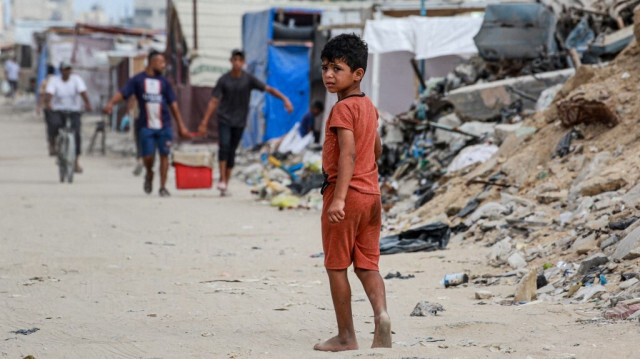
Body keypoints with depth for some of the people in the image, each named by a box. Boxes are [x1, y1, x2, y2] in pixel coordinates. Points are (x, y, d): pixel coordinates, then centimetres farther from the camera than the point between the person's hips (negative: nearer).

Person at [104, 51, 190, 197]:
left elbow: (173, 104, 13)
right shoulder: (138, 80, 2)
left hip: (164, 126, 2)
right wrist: (111, 103, -29)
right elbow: (122, 93, -8)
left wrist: (181, 125, 10)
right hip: (146, 126, -2)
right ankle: (149, 175, 26)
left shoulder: (164, 82, 10)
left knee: (164, 155, 1)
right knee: (148, 156, -7)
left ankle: (163, 187, 12)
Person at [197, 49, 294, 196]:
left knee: (231, 152, 4)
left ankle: (226, 185, 12)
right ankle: (222, 180, -15)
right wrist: (204, 123, -9)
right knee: (224, 146, -20)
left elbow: (268, 89, -7)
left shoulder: (249, 79, -5)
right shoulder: (224, 80, -6)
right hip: (224, 119, -1)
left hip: (239, 122, 1)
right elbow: (213, 102, -5)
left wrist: (285, 99, -21)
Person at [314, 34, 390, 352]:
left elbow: (348, 153, -25)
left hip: (346, 193, -8)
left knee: (336, 265, 3)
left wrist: (339, 197, -31)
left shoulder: (342, 108, -14)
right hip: (371, 194, 8)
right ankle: (381, 313, -16)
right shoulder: (368, 106, 12)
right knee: (367, 264, 9)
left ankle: (346, 336, 6)